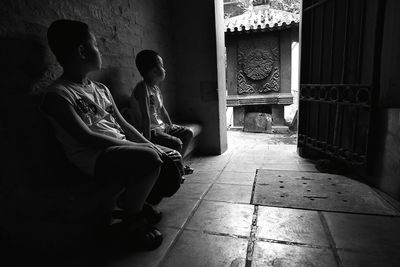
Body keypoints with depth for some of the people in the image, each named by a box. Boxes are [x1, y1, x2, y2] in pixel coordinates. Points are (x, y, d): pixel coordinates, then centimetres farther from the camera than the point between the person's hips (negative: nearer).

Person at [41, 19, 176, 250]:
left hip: (121, 147, 8)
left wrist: (149, 144, 0)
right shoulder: (57, 94, -9)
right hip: (94, 157, -8)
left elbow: (123, 124, 14)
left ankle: (143, 204, 18)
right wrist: (135, 146, -20)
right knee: (149, 160, -31)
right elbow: (86, 137, -18)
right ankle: (133, 220, -4)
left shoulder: (101, 89, 15)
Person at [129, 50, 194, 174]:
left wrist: (171, 127, 16)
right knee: (176, 143, -26)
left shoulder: (156, 88, 9)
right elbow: (146, 117, -26)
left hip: (161, 126, 10)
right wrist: (148, 140, -28)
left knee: (188, 133, 11)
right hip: (150, 130, -10)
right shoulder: (143, 88, -20)